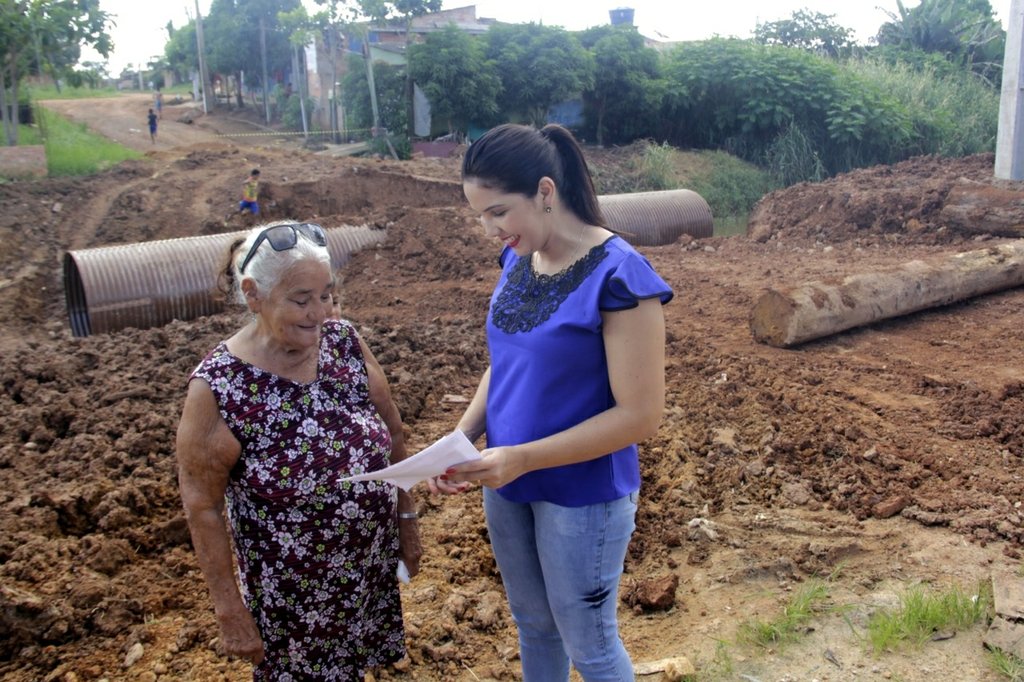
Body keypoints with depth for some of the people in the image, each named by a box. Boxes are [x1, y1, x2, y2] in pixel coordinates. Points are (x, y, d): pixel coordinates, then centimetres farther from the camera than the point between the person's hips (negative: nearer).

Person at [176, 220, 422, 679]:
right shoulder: (217, 387, -22)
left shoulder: (344, 342, -10)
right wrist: (230, 611, -10)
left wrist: (406, 518, 7)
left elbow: (392, 436, 2)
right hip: (292, 592, -4)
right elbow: (202, 508, -14)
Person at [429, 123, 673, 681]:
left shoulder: (618, 276, -24)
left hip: (583, 495, -6)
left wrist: (523, 458, -25)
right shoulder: (517, 259, -1)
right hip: (508, 484, 7)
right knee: (532, 624, 25)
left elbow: (640, 414, -22)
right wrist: (463, 438, -8)